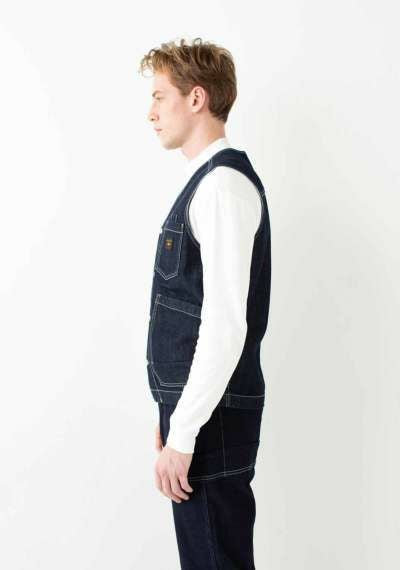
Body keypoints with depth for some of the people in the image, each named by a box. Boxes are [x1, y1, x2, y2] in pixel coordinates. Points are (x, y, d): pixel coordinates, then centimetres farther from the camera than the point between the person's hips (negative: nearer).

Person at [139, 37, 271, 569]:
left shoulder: (224, 185, -17)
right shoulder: (206, 181, 14)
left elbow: (227, 324, -23)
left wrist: (182, 433, -21)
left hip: (213, 416, -9)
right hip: (195, 407, 9)